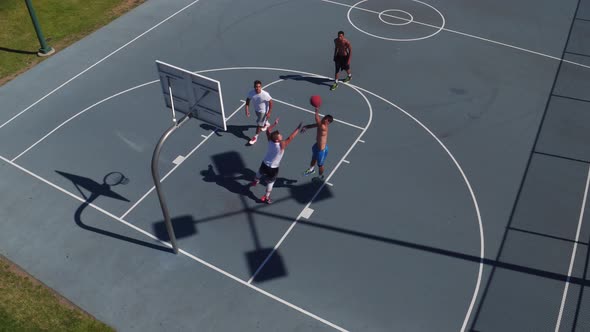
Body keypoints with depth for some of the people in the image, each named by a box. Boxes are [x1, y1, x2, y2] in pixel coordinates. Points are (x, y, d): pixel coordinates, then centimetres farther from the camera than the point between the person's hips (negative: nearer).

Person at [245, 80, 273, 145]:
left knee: (259, 124, 1)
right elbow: (248, 100, -9)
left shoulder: (265, 94, -36)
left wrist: (269, 112, -21)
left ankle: (255, 137, 20)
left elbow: (270, 102, -23)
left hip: (263, 111, -5)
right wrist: (247, 110, -17)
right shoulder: (251, 93, -26)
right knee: (261, 120, 32)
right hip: (256, 109, 5)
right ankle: (266, 124, 66)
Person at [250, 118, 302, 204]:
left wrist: (275, 123, 6)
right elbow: (290, 138, -30)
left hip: (264, 164, 6)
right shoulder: (282, 145, -33)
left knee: (259, 173, 35)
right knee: (270, 182, 15)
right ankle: (266, 198, 28)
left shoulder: (270, 141, -17)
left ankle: (255, 181, 66)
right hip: (273, 168, -6)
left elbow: (268, 130, 0)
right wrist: (298, 128, -24)